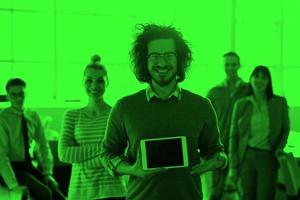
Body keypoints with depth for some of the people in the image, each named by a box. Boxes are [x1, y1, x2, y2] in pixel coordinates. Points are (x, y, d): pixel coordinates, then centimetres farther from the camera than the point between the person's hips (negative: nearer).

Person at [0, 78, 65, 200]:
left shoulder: (33, 116, 4)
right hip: (13, 168, -5)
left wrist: (47, 173, -3)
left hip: (31, 166, 5)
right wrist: (13, 185, -24)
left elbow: (43, 145, 9)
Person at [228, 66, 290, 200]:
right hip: (247, 157, 1)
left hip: (268, 158, -1)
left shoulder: (279, 102, 1)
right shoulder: (241, 104, 2)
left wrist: (279, 149, -2)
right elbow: (233, 135, 4)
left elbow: (285, 129, 14)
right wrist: (233, 165, 0)